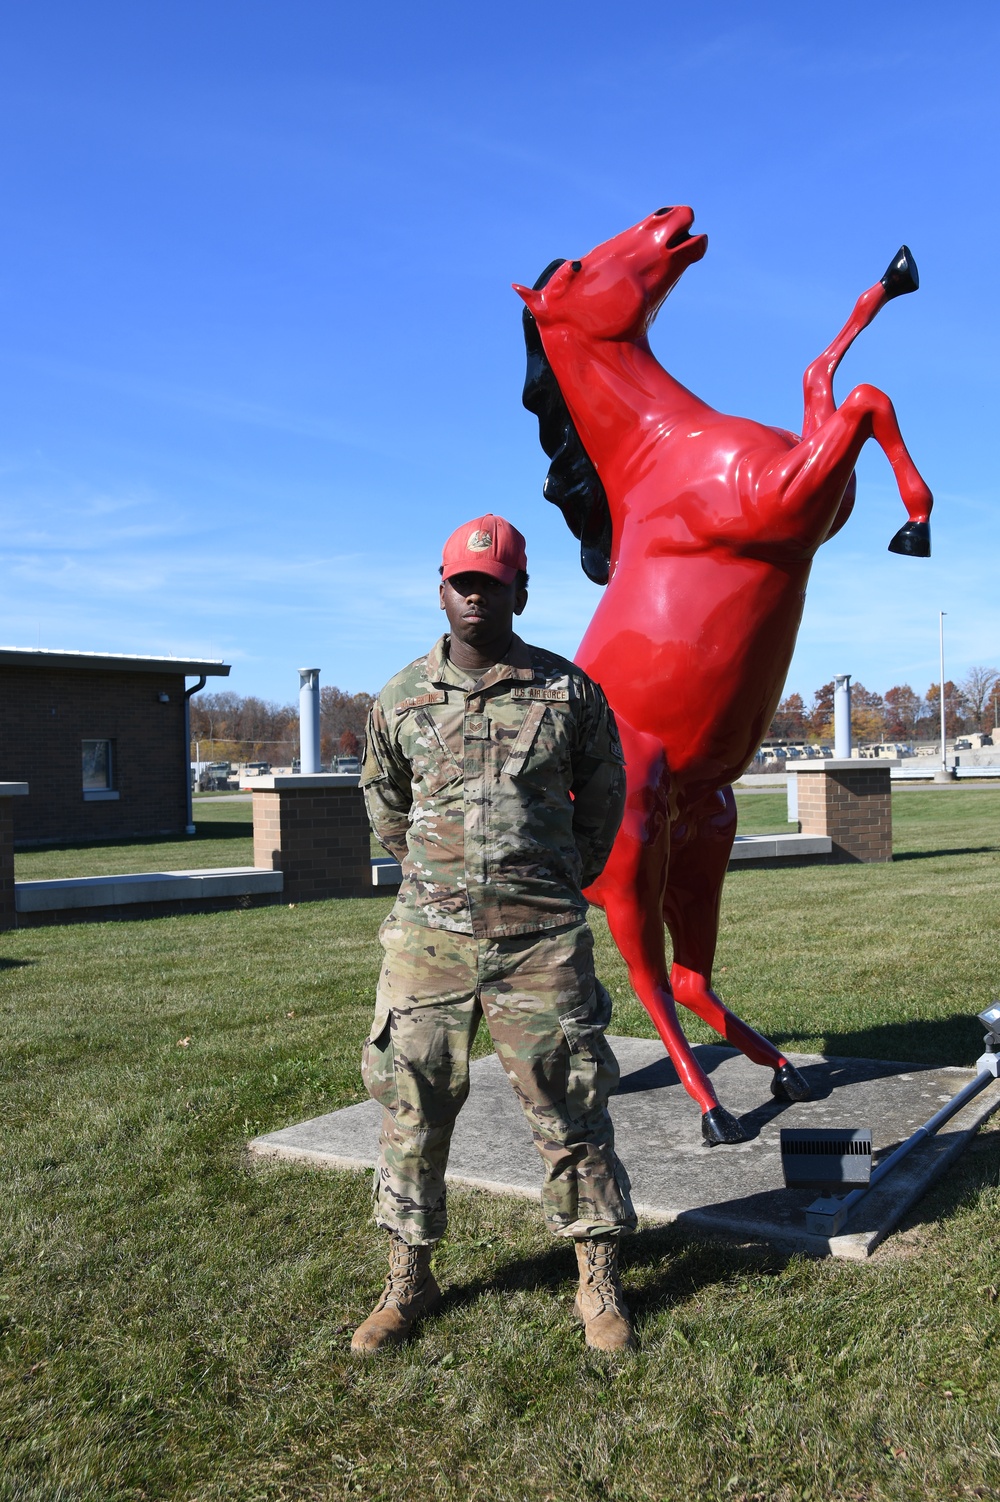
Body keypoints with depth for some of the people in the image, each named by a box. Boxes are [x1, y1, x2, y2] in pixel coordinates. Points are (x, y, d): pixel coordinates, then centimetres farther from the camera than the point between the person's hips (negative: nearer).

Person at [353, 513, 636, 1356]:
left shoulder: (569, 690, 1)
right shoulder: (403, 696, 5)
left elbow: (603, 797, 15)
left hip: (542, 941, -1)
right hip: (429, 937, 2)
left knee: (571, 1110, 5)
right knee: (412, 1109, 8)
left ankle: (600, 1287, 20)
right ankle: (409, 1281, 24)